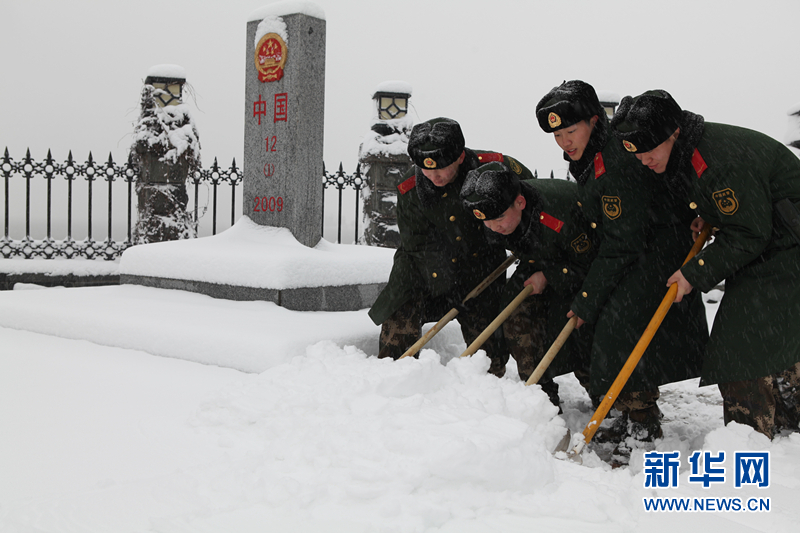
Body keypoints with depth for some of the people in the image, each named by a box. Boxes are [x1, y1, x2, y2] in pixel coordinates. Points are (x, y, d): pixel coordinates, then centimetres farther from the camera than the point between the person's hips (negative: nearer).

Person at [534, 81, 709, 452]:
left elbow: (622, 245, -25)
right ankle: (634, 416, 20)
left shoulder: (616, 164, -27)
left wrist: (587, 299, -20)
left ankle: (642, 423, -2)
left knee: (623, 327, -15)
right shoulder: (586, 157, 3)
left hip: (661, 251, -9)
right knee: (614, 327, 8)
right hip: (636, 250, 10)